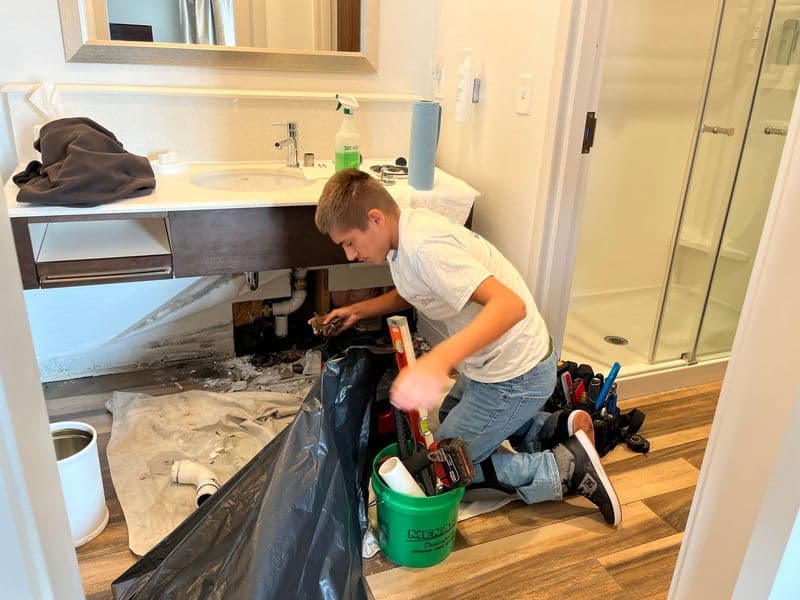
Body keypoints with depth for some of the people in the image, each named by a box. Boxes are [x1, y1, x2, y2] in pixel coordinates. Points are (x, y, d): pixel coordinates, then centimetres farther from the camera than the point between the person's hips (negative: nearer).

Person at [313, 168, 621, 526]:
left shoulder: (425, 248, -30)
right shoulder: (404, 233, 0)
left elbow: (510, 305, -42)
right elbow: (410, 295, 21)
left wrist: (438, 360, -57)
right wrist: (358, 310, 8)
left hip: (516, 375, -10)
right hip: (493, 362, 10)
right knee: (451, 424, 32)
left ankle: (567, 469, 6)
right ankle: (559, 428, 21)